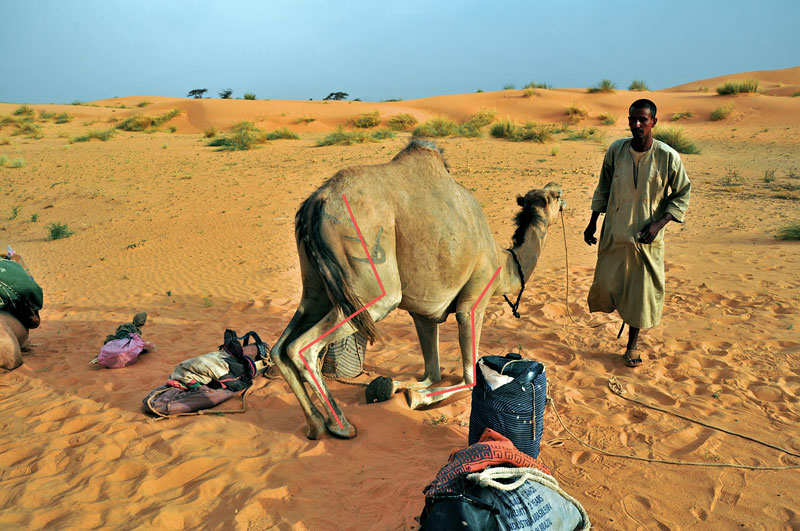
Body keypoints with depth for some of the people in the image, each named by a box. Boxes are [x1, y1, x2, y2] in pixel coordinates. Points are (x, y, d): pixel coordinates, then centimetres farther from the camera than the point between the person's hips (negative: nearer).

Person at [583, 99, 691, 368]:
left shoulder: (668, 157, -11)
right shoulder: (616, 150, -4)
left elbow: (681, 195, 0)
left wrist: (659, 223, -14)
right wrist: (592, 223, 9)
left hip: (647, 237, -2)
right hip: (614, 232, 2)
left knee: (642, 291, 6)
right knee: (606, 285, 4)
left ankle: (632, 344, 26)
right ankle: (624, 314, 39)